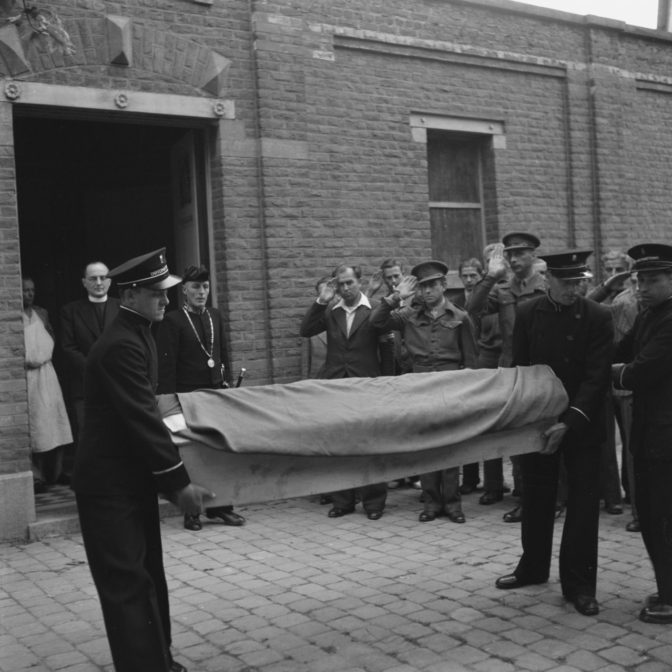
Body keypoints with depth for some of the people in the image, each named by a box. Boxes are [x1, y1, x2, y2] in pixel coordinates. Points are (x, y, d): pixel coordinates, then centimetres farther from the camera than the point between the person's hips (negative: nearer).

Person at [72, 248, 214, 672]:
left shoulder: (137, 335, 9)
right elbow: (141, 418, -25)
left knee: (147, 576, 16)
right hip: (110, 483, -10)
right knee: (129, 583, -4)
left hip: (132, 476, 10)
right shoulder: (122, 345, -23)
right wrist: (180, 482, -22)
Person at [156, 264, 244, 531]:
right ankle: (191, 511, 13)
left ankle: (219, 506, 16)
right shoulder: (172, 321, -5)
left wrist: (226, 381, 8)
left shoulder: (215, 316, 12)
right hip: (187, 396, -5)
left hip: (216, 392, 5)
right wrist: (170, 399, -11)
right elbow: (166, 365, -7)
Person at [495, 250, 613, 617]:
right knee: (536, 499, 13)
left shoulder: (598, 317, -9)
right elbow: (519, 368, 1)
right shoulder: (527, 313, -2)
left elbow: (596, 377, -14)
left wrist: (570, 422, -23)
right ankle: (533, 567, 31)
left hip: (581, 423, -2)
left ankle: (579, 583, 11)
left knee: (583, 504, 1)